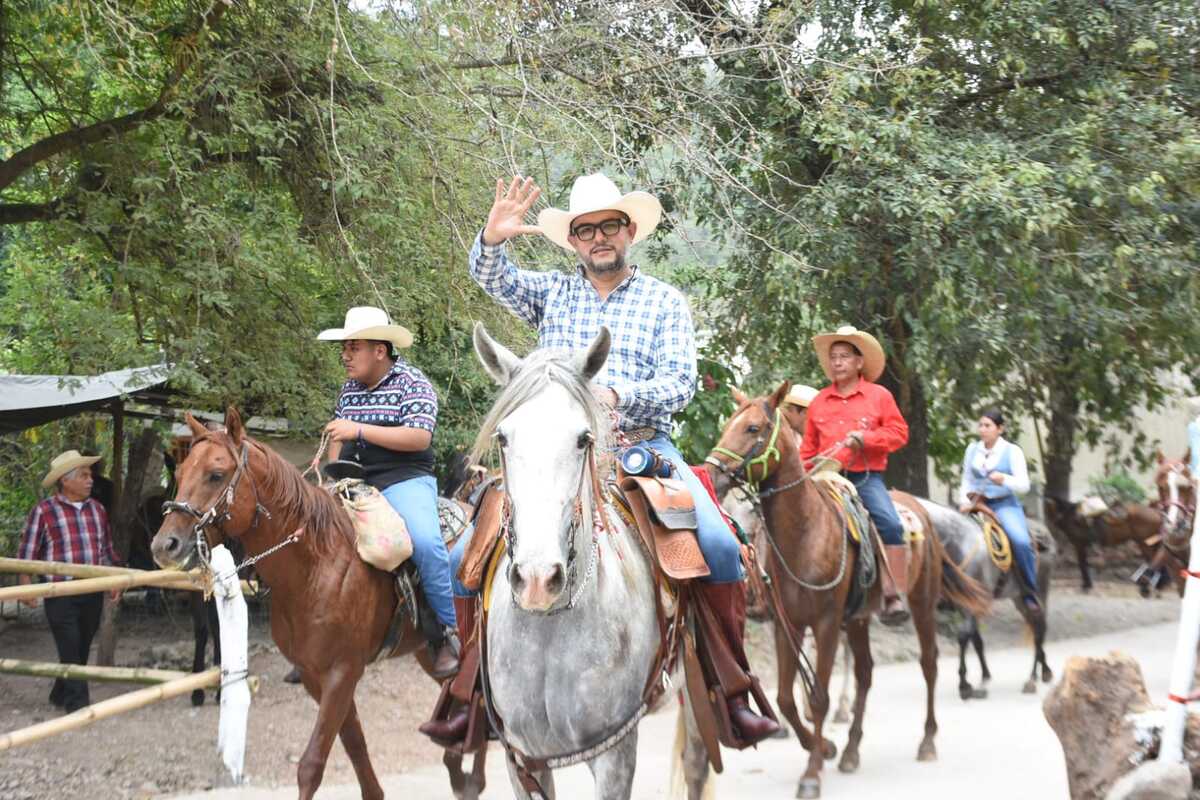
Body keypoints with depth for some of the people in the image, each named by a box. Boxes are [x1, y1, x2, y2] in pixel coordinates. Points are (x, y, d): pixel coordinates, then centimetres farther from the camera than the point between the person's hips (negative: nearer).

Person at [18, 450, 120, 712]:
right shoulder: (44, 511, -7)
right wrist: (26, 588, -9)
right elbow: (27, 553, -4)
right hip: (61, 595, -5)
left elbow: (107, 549, 18)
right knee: (70, 649, -6)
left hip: (93, 593, 5)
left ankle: (61, 694, 28)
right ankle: (78, 701, -2)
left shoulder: (97, 509, 9)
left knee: (82, 649, 13)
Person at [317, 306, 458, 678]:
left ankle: (447, 631, -17)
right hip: (353, 482, 7)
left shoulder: (412, 383, -5)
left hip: (404, 480, -7)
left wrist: (359, 430, -22)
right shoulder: (348, 388, 16)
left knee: (425, 542, -32)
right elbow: (338, 437, 24)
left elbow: (420, 438, -17)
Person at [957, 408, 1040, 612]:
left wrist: (1004, 479, -27)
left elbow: (1024, 485, -8)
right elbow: (966, 481, 14)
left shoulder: (1012, 451, -3)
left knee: (1021, 541, -29)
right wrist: (964, 501, -5)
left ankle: (1030, 593, -13)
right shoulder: (972, 449, 8)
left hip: (1004, 505, -4)